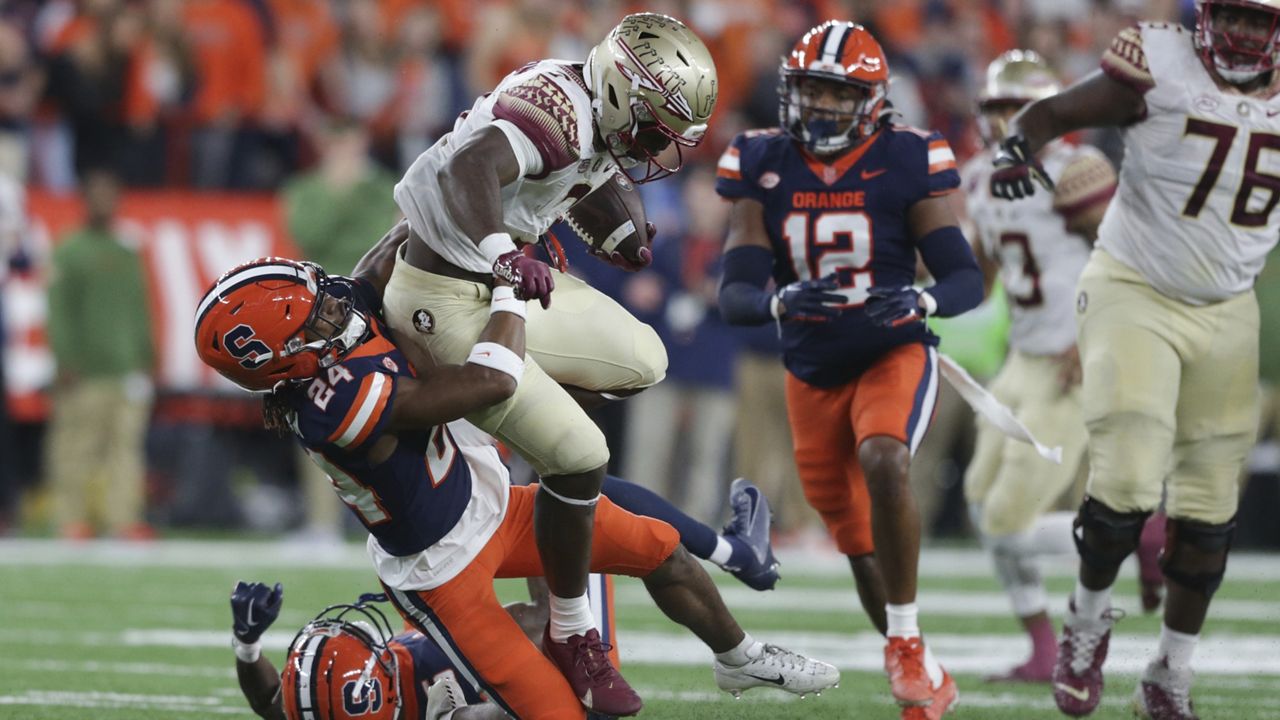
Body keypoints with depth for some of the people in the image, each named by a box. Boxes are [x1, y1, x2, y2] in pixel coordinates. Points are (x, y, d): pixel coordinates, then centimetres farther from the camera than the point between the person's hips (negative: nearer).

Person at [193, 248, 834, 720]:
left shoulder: (345, 308, -13)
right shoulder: (341, 399, -38)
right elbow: (493, 384, -37)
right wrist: (512, 288, -21)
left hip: (491, 506, 9)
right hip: (442, 572, -9)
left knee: (656, 548, 11)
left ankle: (739, 658, 37)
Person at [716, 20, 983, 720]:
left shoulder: (905, 163, -11)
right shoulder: (764, 166, -5)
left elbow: (967, 280, -10)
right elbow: (734, 294, -9)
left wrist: (920, 302, -33)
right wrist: (782, 302, -32)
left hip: (894, 354, -3)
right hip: (813, 371, 3)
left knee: (883, 464, -33)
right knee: (860, 544, 9)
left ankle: (907, 645, -20)